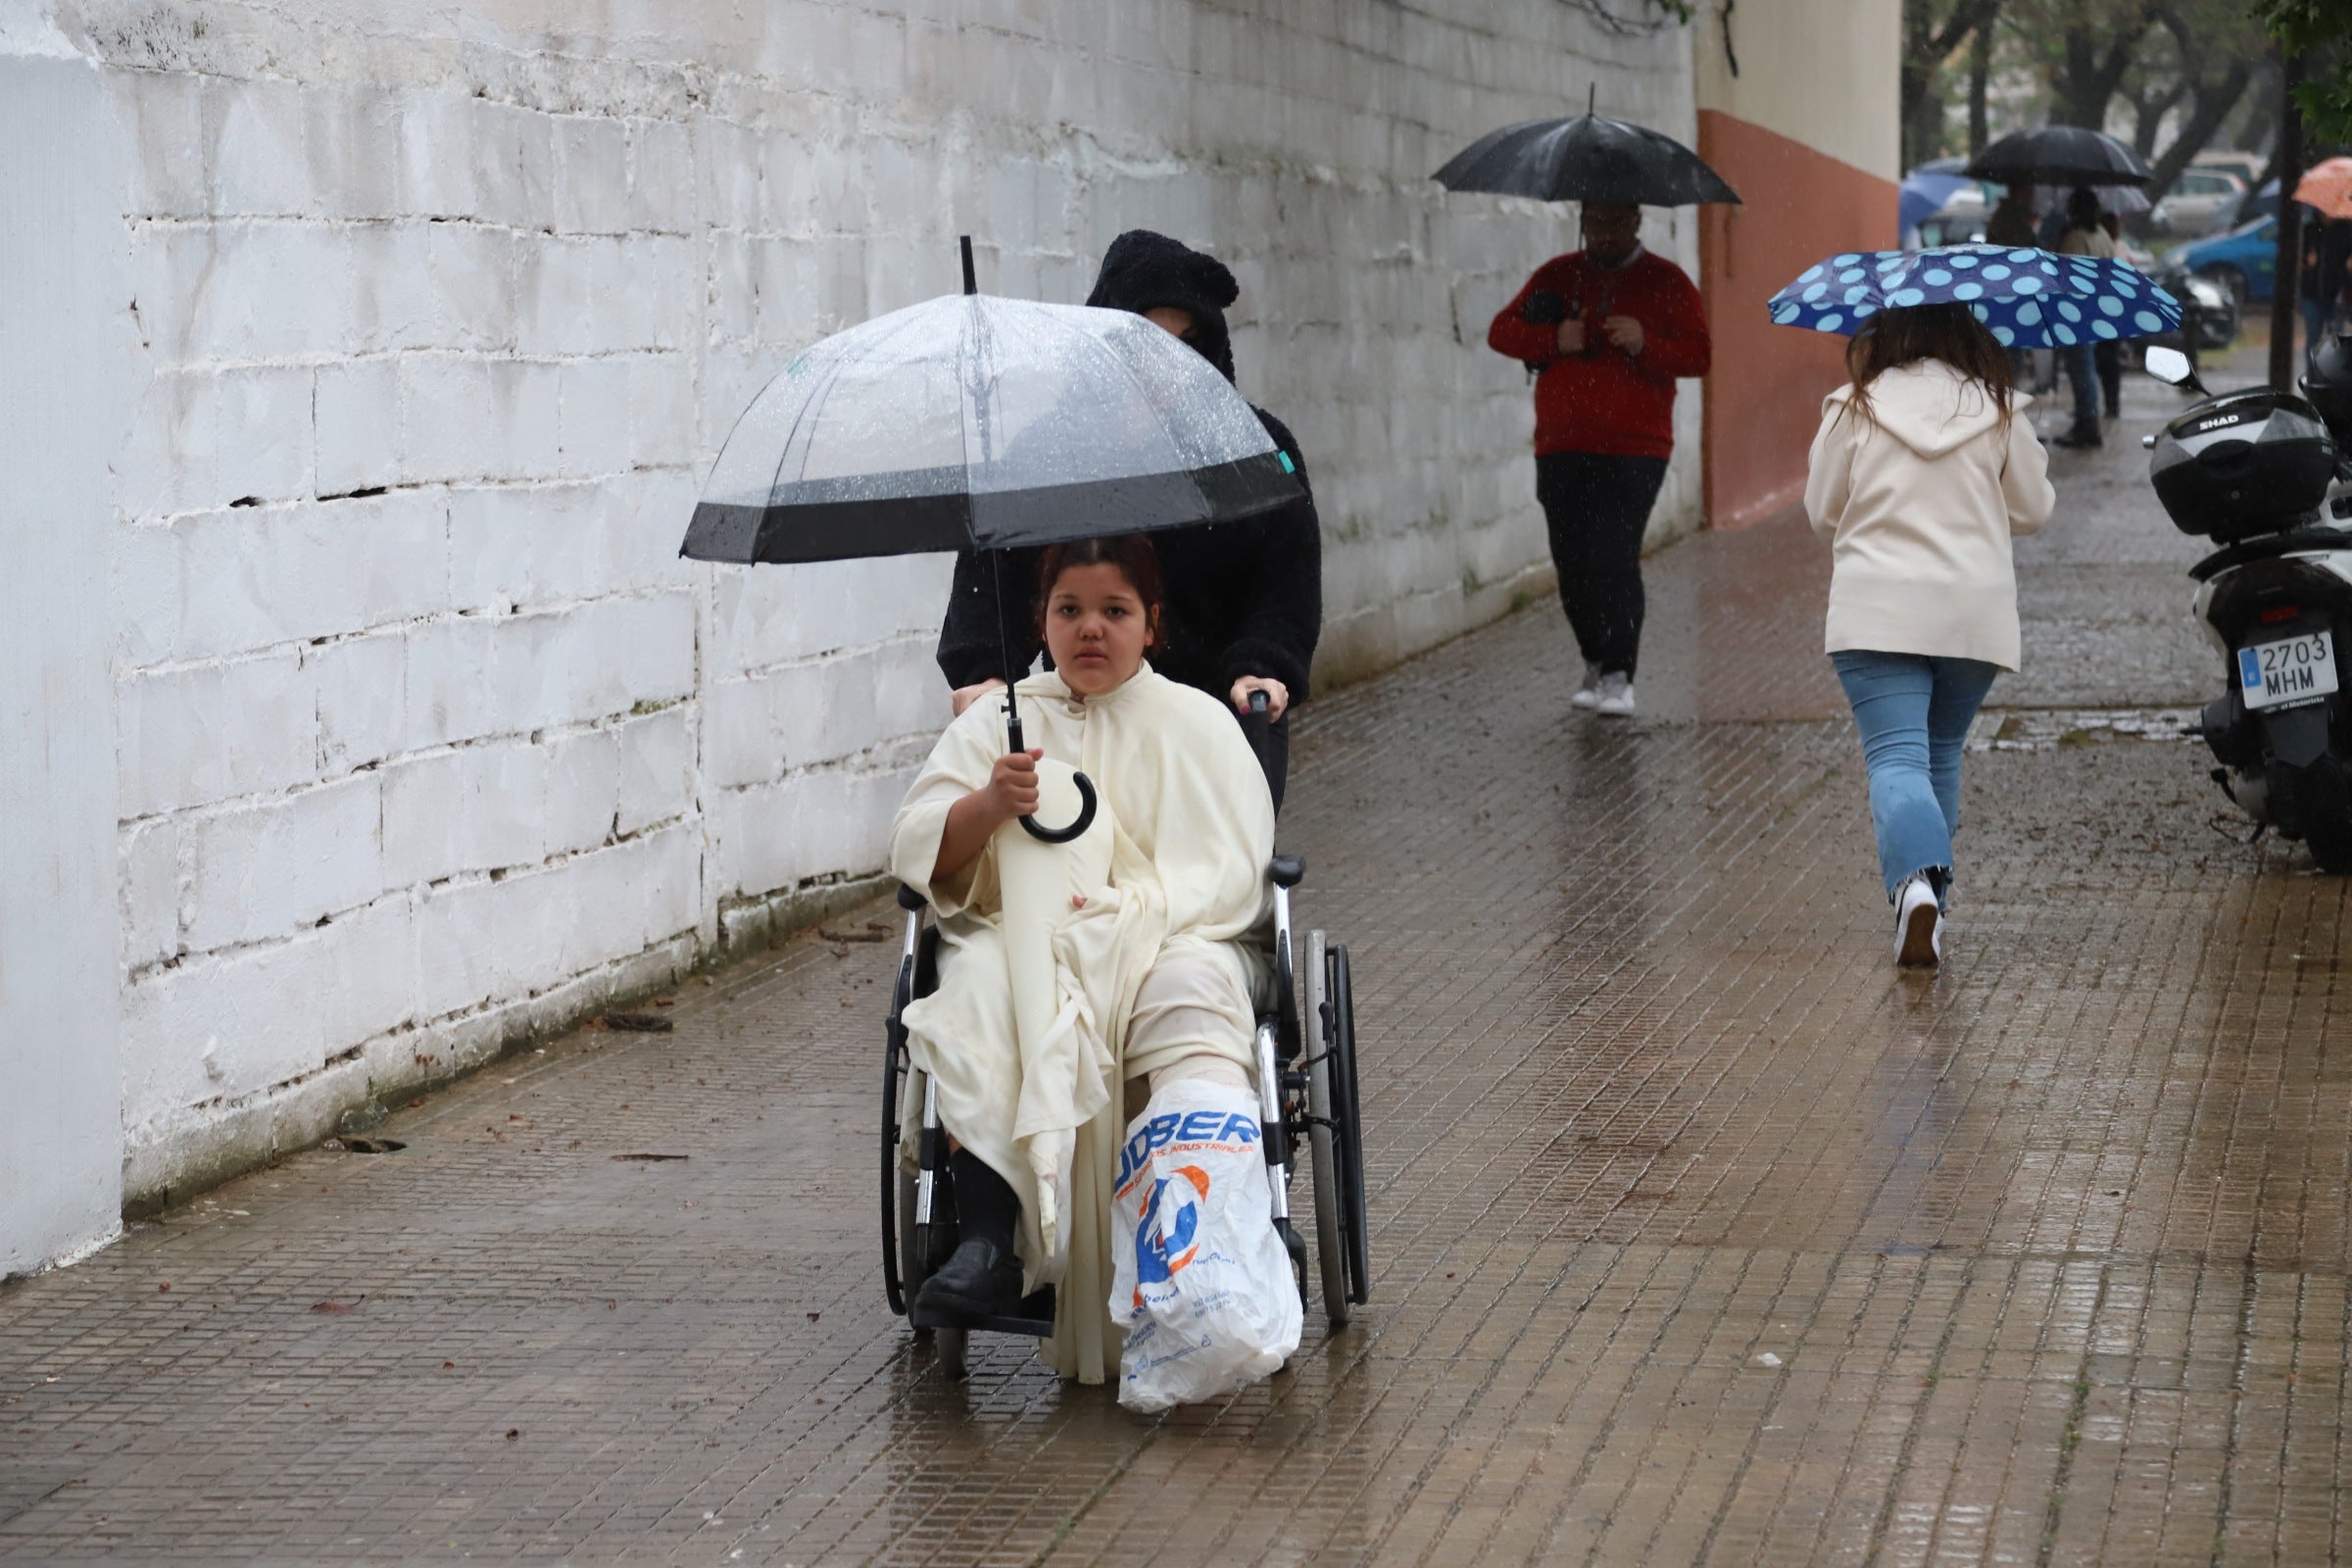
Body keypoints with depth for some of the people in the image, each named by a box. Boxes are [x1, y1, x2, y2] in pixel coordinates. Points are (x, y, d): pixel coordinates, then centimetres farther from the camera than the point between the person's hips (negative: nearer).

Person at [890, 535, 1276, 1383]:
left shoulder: (1198, 723, 17)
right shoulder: (995, 722, 19)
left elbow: (1225, 872, 3)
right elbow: (918, 853, 6)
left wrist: (1117, 908, -15)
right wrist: (991, 805, -16)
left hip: (1166, 938, -1)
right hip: (1020, 932, 1)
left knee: (1191, 990, -36)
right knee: (986, 984, -35)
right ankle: (987, 1234, -47)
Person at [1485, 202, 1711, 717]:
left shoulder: (1666, 281, 7)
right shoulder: (1557, 276, 14)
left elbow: (1699, 354, 0)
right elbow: (1501, 331, 9)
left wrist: (1644, 343, -17)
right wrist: (1554, 339, -9)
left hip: (1634, 450, -3)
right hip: (1561, 450, 3)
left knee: (1615, 558, -14)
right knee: (1572, 563, 4)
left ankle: (1618, 675, -10)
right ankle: (1596, 661, 21)